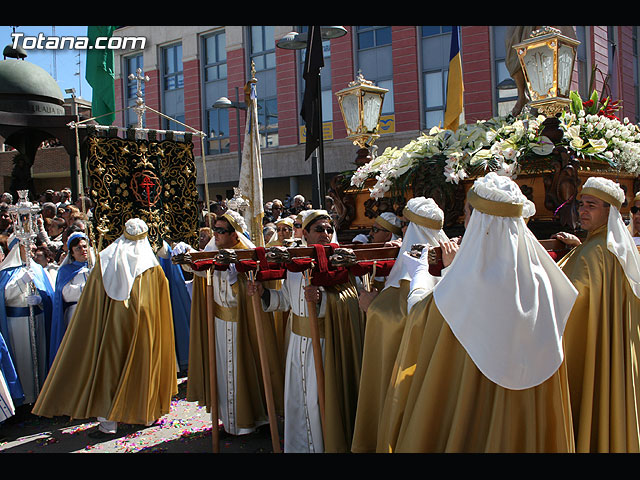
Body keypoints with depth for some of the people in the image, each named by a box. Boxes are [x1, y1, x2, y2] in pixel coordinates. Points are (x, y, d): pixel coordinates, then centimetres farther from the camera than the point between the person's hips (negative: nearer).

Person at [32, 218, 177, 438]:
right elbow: (161, 308, 4)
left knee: (109, 368, 5)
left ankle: (108, 423, 1)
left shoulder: (105, 261, 0)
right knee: (141, 368, 13)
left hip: (113, 325, 0)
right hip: (143, 329, 0)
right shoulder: (153, 269, -2)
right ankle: (146, 414, 23)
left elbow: (91, 305, 2)